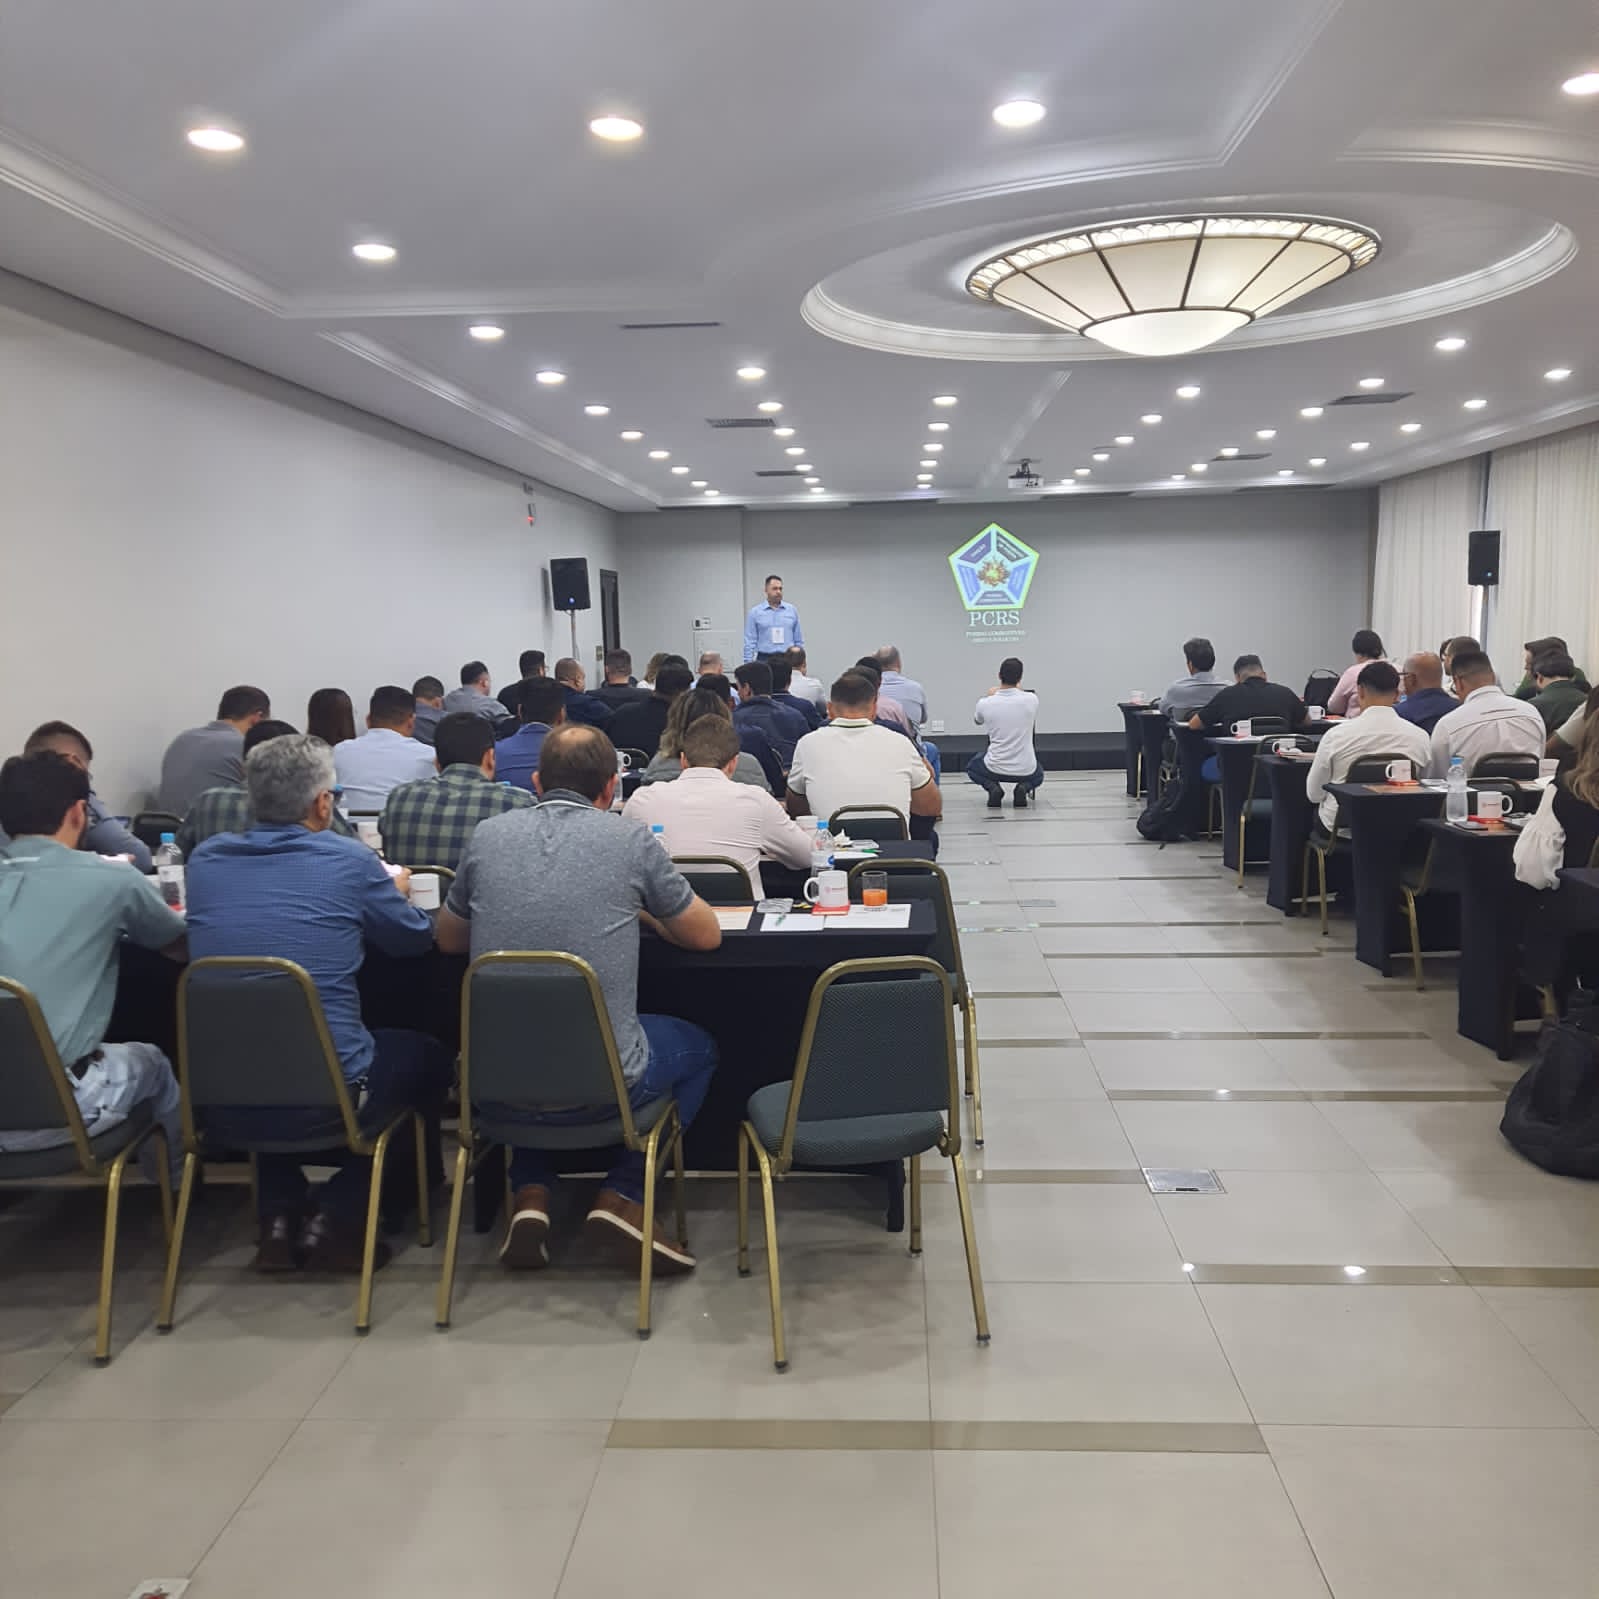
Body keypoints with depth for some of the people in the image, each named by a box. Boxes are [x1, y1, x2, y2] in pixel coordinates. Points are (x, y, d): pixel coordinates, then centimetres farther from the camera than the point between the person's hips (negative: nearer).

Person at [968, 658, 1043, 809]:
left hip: (995, 768, -1)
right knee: (1038, 774, 38)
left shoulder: (985, 703, -11)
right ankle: (1024, 787, 3)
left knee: (972, 767, 34)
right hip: (1025, 770, 1)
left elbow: (977, 720, 15)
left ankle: (992, 786, 3)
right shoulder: (1031, 699, -9)